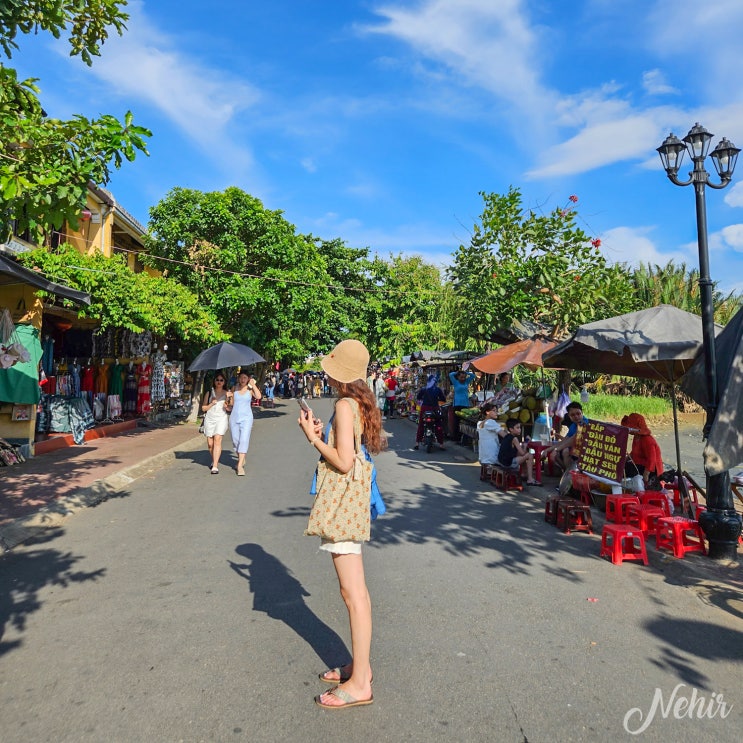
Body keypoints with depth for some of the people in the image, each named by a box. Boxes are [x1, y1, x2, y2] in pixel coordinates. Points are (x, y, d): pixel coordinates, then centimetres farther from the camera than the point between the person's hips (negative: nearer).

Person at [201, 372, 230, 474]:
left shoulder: (227, 393, 6)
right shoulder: (209, 393, 8)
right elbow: (203, 408, 10)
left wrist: (227, 399, -12)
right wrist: (211, 404, -6)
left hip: (221, 418, -2)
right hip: (209, 419, 2)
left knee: (217, 440, -19)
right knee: (210, 443, 4)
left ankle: (215, 466, -21)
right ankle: (214, 460, 32)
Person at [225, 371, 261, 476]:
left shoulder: (250, 389, 1)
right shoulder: (235, 389, 9)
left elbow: (258, 396, -19)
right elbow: (231, 403, 15)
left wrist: (253, 384, -11)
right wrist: (228, 407, -6)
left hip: (246, 418, -4)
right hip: (234, 417, 4)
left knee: (244, 440, -14)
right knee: (235, 440, 7)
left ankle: (240, 465, -16)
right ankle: (241, 460, 28)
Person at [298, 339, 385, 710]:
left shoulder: (344, 405, -18)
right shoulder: (360, 403, 9)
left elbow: (343, 462, -22)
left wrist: (312, 437, -12)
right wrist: (322, 432, 10)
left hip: (343, 500, -10)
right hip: (350, 498, 10)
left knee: (353, 592, -2)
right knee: (357, 588, 17)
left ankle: (359, 683, 8)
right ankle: (360, 664, 30)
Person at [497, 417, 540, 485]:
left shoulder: (506, 437, 12)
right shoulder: (514, 439, -14)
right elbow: (522, 453, -14)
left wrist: (522, 446, 11)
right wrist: (525, 446, 1)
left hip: (502, 461, 9)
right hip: (509, 463, -9)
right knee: (529, 456, -6)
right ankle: (530, 479, -3)